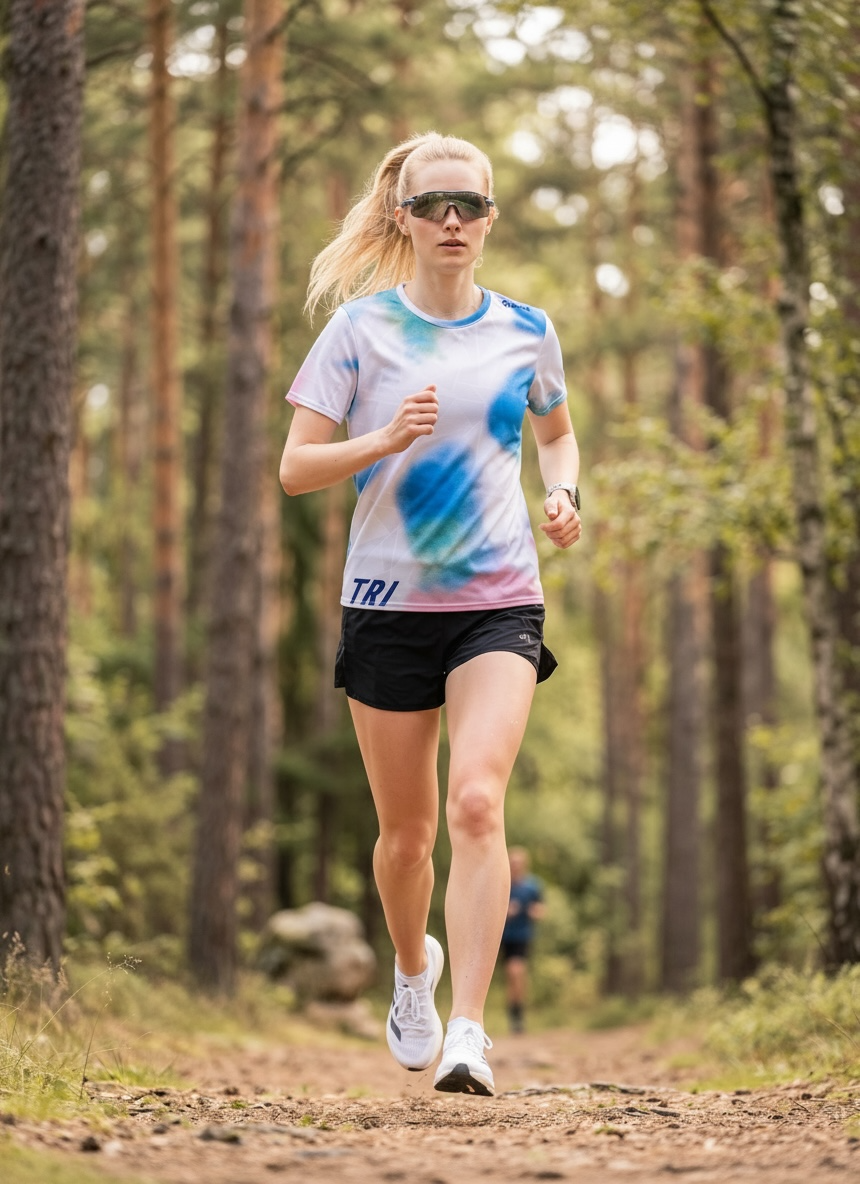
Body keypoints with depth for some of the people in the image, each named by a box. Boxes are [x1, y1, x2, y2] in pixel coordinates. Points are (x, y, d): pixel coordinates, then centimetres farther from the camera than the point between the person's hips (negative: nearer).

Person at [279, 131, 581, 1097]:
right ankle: (413, 967, 40)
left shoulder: (525, 331, 7)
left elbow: (557, 434, 25)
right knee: (406, 827, 9)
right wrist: (385, 438, -19)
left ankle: (468, 1033, -20)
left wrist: (563, 494, 3)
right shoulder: (361, 328, 0)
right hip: (388, 600, 0)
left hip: (499, 601, 0)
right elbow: (295, 467, -2)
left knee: (477, 801, -20)